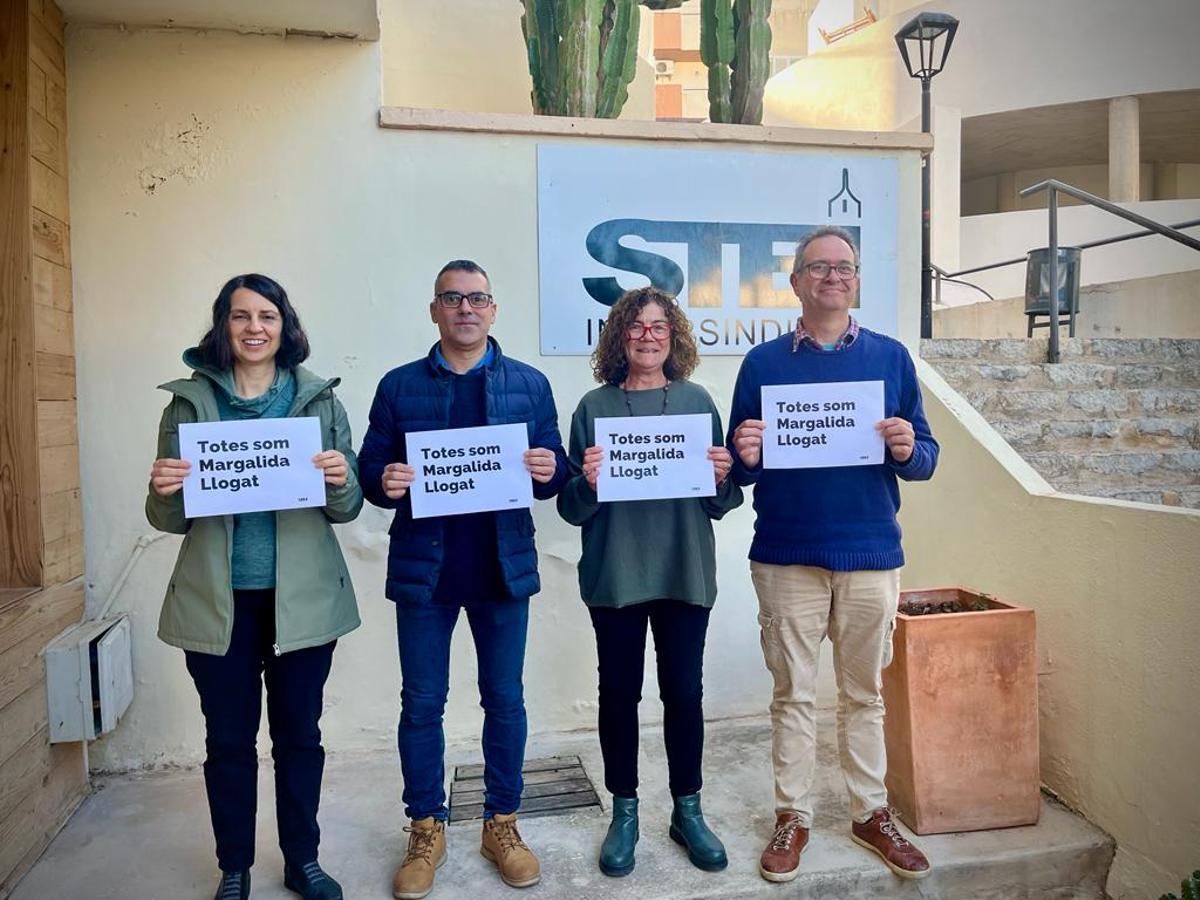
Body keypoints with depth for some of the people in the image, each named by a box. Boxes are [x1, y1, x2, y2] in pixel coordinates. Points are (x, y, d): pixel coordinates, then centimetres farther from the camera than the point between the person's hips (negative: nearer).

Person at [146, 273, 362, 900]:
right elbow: (169, 520, 5)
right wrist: (164, 491, -18)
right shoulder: (189, 401, 2)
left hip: (302, 599, 0)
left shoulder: (320, 398, 1)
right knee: (228, 741, 12)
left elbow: (346, 510, 3)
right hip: (219, 602, 0)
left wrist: (342, 482, -19)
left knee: (299, 734, 13)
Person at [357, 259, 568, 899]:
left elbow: (555, 472, 5)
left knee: (505, 700, 10)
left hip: (503, 569, 0)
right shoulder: (399, 386, 5)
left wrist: (549, 472, -17)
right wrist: (385, 483, -17)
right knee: (421, 703, 10)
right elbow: (370, 470, 4)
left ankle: (501, 822, 29)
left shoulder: (530, 384, 5)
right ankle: (426, 829, 29)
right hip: (423, 570, 0)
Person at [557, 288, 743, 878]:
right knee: (619, 691, 9)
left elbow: (720, 504, 7)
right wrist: (587, 483, -18)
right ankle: (624, 813, 28)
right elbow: (572, 509, 2)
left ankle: (687, 810, 28)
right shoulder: (594, 406, 1)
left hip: (686, 573, 1)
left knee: (684, 691, 8)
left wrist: (720, 478, -14)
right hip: (614, 575, 0)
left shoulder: (697, 402, 4)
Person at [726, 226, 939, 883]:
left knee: (864, 693, 12)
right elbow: (738, 466, 5)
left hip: (871, 555, 1)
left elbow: (924, 459, 6)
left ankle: (872, 814, 28)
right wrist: (745, 457, -17)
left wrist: (908, 450, -16)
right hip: (786, 556, -1)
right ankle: (792, 817, 23)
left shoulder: (890, 357, 6)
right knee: (792, 693, 8)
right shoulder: (762, 362, 4)